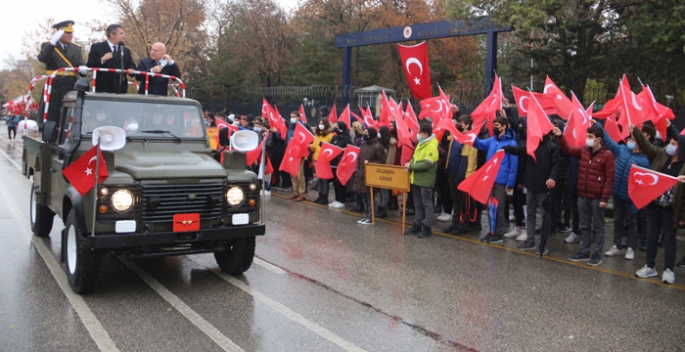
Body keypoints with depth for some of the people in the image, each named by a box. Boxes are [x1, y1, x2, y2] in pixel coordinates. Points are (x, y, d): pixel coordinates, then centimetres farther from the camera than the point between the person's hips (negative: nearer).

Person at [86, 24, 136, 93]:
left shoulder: (126, 50, 17)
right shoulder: (97, 47, 4)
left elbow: (132, 65, 19)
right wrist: (101, 60, -21)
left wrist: (131, 69, -5)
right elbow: (90, 66, -3)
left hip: (121, 90, 4)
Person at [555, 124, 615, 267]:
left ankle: (597, 255, 13)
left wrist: (604, 198, -14)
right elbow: (568, 149, 15)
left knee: (597, 226, 5)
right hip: (582, 196, 6)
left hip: (597, 198, -6)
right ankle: (584, 252, 22)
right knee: (584, 226, 13)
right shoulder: (583, 151, 7)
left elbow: (610, 178, -11)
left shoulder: (607, 155, -10)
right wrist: (560, 137, -2)